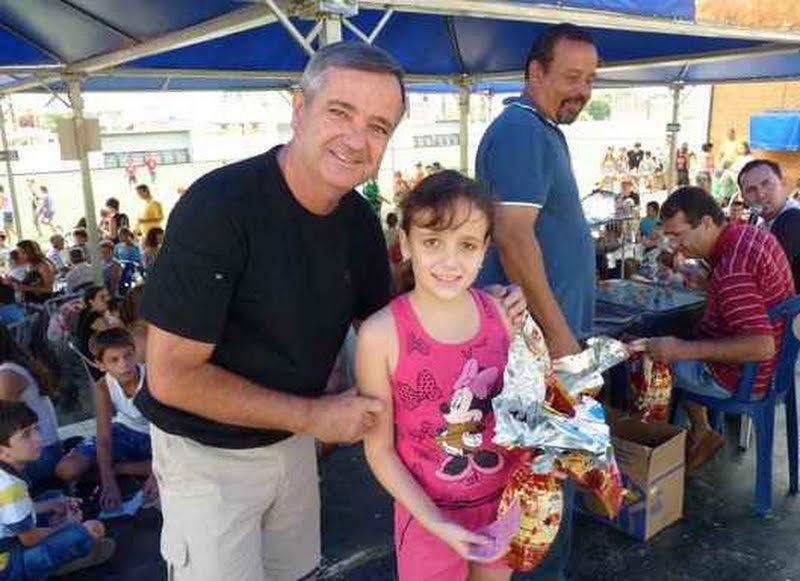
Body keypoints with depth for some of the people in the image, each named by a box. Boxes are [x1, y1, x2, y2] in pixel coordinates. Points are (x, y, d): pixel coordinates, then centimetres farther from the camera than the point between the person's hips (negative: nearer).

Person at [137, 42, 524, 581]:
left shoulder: (360, 219, -7)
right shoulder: (219, 206, -27)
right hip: (209, 454, -6)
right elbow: (171, 375, -25)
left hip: (292, 440, 6)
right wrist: (314, 416, -21)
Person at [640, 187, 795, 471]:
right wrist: (704, 281, 3)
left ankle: (701, 433, 18)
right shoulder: (749, 234, -1)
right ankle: (700, 433, 23)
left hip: (740, 377, -9)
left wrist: (681, 349, -32)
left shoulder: (732, 269, -30)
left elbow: (761, 347, -34)